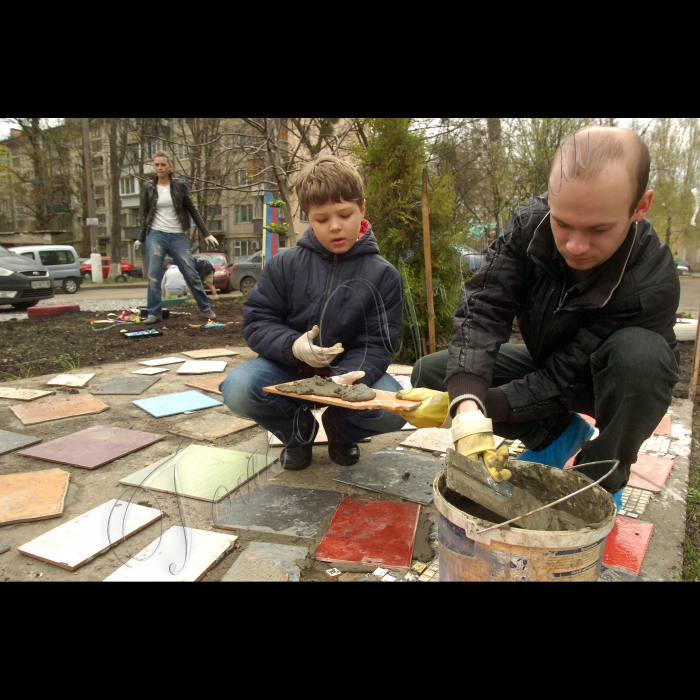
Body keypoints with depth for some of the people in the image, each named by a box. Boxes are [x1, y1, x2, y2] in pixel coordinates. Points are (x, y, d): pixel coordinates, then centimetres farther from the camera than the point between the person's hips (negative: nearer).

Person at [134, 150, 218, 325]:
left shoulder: (179, 186, 3)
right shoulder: (149, 188, 7)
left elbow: (193, 210, 5)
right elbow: (145, 214, 14)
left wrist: (206, 234, 1)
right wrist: (141, 238, 14)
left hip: (178, 236, -1)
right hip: (156, 235, 1)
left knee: (191, 274, -2)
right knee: (154, 276, -7)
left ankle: (206, 308, 13)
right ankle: (154, 313, 3)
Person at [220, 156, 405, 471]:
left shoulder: (383, 274, -7)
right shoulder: (286, 265, -4)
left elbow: (377, 344, -10)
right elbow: (256, 321, -5)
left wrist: (348, 377, -31)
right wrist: (292, 346, -25)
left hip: (351, 370, 0)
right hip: (289, 366, 1)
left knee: (393, 409, -28)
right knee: (237, 390, -28)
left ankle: (340, 428, 10)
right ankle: (297, 428, 6)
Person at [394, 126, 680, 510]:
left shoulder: (653, 285, -34)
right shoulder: (530, 222, -24)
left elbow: (567, 380, -30)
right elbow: (482, 310, -33)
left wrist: (467, 405, -36)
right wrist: (466, 407, -48)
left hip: (623, 379, -3)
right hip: (548, 363, 4)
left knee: (637, 351, -39)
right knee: (429, 373, -10)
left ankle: (603, 479, -11)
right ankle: (559, 435, 3)